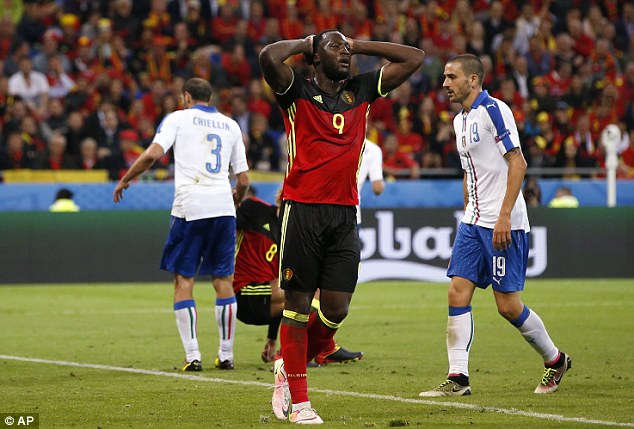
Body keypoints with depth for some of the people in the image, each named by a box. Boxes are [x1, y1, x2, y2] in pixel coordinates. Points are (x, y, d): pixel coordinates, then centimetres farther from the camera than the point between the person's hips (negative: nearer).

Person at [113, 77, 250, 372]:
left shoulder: (178, 118, 6)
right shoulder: (231, 125, 17)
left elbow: (153, 154, -9)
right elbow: (243, 179, 16)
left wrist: (124, 180, 5)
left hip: (189, 207, -3)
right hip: (223, 207, 3)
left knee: (183, 281, 3)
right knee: (223, 281, 9)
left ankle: (192, 356, -4)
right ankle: (226, 355, 9)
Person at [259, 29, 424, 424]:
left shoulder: (361, 92, 13)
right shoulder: (298, 93, 0)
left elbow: (414, 58, 15)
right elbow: (270, 57, -20)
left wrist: (359, 46, 13)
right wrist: (304, 44, -1)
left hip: (344, 214, 4)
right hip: (303, 211, -4)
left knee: (337, 309, 1)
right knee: (298, 304, 0)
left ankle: (289, 368, 25)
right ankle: (298, 400, 6)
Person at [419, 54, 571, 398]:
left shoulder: (494, 110, -11)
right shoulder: (461, 120, 15)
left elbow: (518, 163, -16)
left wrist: (504, 215, -21)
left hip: (503, 224, -8)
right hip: (473, 222, 8)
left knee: (508, 305, -4)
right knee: (458, 293, -4)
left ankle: (554, 360, 17)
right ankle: (458, 377, -3)